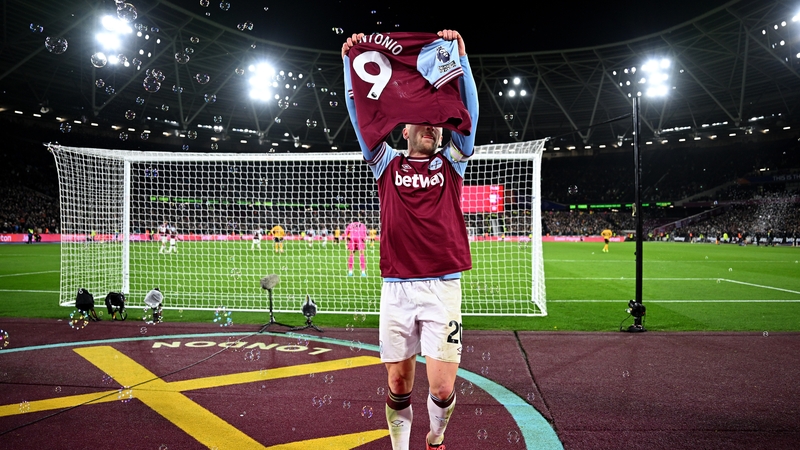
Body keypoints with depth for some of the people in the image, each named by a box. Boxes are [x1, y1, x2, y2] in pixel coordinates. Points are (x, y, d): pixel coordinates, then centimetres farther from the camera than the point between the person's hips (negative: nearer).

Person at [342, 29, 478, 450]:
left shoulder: (450, 163, 12)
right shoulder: (387, 163, 13)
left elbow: (469, 111, 2)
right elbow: (360, 113, 6)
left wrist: (459, 55, -6)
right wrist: (351, 62, -1)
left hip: (442, 288, 0)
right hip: (396, 288, 1)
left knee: (442, 388, -3)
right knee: (398, 384, 7)